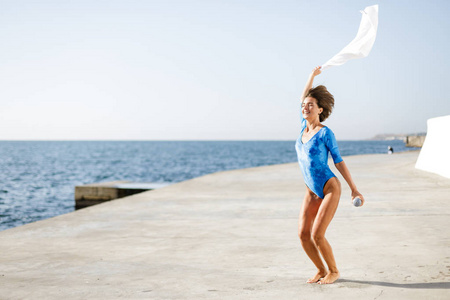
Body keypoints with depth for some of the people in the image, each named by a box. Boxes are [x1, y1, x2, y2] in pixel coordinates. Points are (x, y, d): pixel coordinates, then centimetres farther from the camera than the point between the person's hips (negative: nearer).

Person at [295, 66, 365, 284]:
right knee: (303, 235, -3)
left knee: (317, 236, -14)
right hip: (312, 192, 7)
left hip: (330, 189, -6)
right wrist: (312, 76, 26)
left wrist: (354, 189, -6)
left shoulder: (325, 133, -12)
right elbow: (303, 99, 20)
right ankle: (321, 270, 17)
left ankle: (333, 271, 8)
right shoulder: (305, 126, 5)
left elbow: (339, 162, -7)